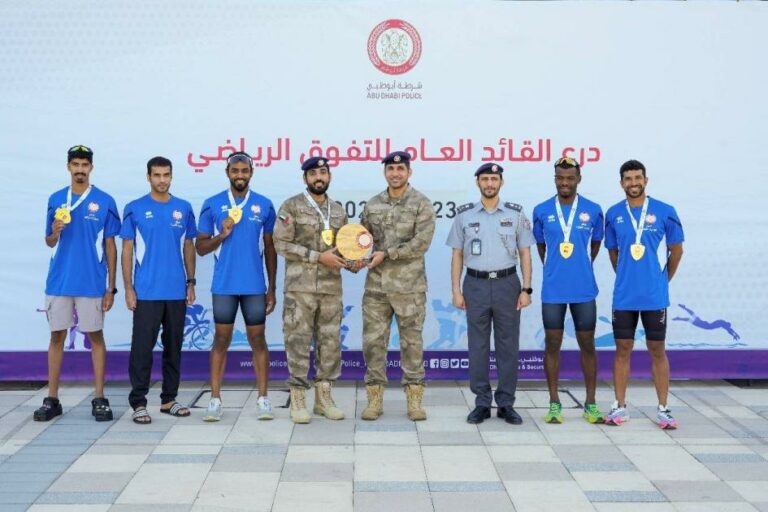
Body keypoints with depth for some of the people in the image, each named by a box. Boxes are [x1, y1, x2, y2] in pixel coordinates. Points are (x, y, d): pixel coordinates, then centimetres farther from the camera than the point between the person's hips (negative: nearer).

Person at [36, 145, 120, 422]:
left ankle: (99, 399, 10)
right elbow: (50, 242, 14)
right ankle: (52, 399, 15)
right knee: (57, 336, 7)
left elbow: (110, 246, 1)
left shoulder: (105, 201, 0)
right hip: (59, 281, 3)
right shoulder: (56, 199, 8)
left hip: (92, 283, -2)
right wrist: (54, 231, -11)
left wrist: (111, 287, -1)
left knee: (95, 336, 3)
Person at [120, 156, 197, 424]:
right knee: (142, 347, -2)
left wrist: (191, 282, 7)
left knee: (173, 346, 10)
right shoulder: (135, 209, 0)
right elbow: (127, 250, 0)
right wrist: (128, 288, -5)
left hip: (177, 291, 3)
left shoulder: (184, 208, 8)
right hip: (146, 292, -3)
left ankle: (169, 399, 21)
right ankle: (138, 402, 5)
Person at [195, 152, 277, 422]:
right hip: (224, 285, 0)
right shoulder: (212, 205, 3)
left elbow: (270, 249, 8)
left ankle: (263, 399, 11)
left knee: (257, 339, 5)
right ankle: (215, 399, 10)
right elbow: (200, 248, 5)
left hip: (255, 286, 0)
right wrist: (222, 235, -14)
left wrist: (272, 288, 6)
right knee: (221, 339, 5)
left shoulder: (264, 205, 5)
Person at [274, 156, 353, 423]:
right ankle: (297, 399, 7)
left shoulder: (338, 210, 14)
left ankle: (324, 397, 17)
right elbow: (281, 243, -9)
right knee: (298, 341, -2)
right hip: (300, 286, -5)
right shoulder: (291, 206, -2)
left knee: (330, 341, 7)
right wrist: (319, 256, -15)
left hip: (331, 287, 5)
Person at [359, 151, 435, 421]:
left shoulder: (421, 204, -3)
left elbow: (420, 243, -12)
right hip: (376, 285, 3)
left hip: (409, 286, -3)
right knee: (373, 340, 3)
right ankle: (375, 399, 13)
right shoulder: (372, 205, 10)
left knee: (412, 342, 3)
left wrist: (386, 254, -14)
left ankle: (414, 400, 12)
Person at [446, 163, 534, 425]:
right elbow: (457, 255, 7)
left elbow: (525, 253, 5)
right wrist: (456, 290, 0)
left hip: (507, 283, 0)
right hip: (476, 285, 0)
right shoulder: (464, 214, 5)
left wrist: (526, 289, -2)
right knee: (478, 346, 4)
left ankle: (506, 403, 12)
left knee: (508, 345, 3)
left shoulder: (516, 213, 4)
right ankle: (481, 403, 13)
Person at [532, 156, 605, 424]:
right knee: (552, 344, 5)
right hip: (552, 290, 0)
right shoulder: (542, 211, 0)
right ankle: (554, 404, 16)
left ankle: (590, 404, 17)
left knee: (587, 344, 7)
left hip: (584, 289, 0)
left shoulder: (593, 210, -1)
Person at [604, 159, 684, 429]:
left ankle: (663, 409, 13)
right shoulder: (613, 214, 2)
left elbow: (676, 250, 6)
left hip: (655, 295, -2)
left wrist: (663, 279, 10)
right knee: (623, 349, 8)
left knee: (657, 350, 6)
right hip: (623, 295, 2)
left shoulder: (665, 212, -4)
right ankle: (620, 407, 16)